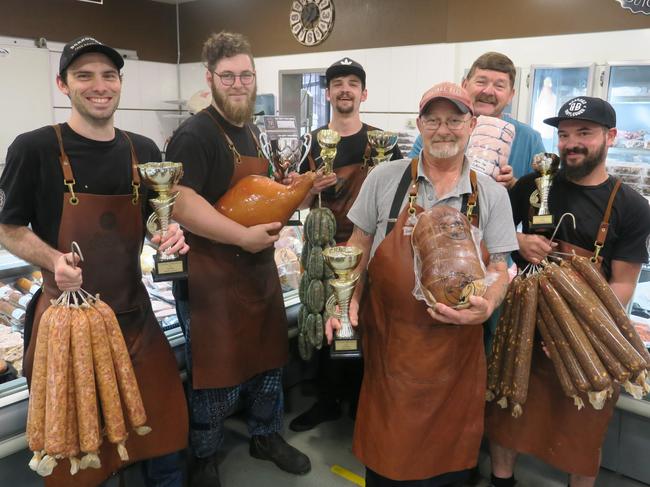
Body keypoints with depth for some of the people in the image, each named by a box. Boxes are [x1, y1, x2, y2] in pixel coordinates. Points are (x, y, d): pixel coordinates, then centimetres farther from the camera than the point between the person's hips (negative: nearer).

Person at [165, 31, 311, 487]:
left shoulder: (250, 131, 13)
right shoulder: (195, 135, -16)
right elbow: (179, 203, -27)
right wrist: (244, 237, -26)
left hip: (260, 268, 8)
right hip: (212, 275, -8)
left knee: (269, 359, 19)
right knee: (218, 373, 5)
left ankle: (266, 436, 41)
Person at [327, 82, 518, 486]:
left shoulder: (492, 194, 2)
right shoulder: (385, 179, -2)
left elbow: (498, 268, 5)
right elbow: (359, 245, 5)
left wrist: (486, 307, -14)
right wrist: (349, 300, -7)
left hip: (455, 345, 1)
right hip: (387, 338, -1)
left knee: (447, 449, 13)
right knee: (385, 443, 11)